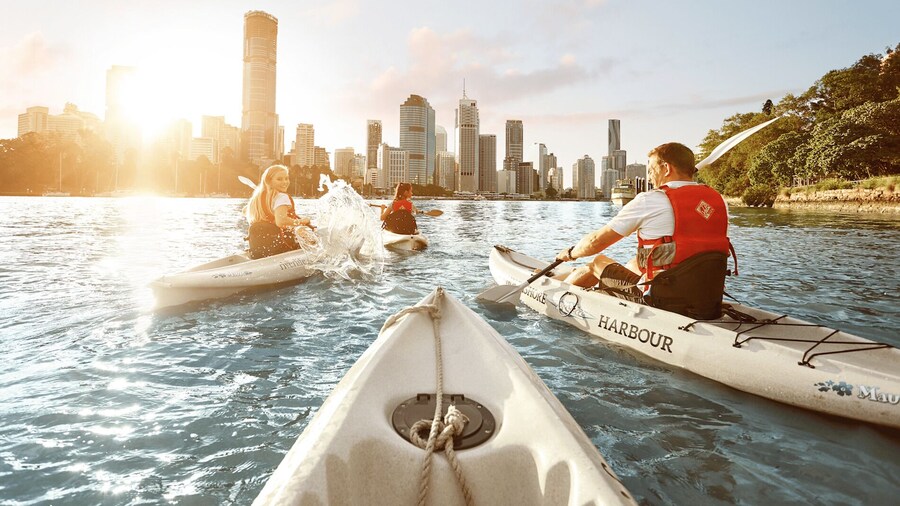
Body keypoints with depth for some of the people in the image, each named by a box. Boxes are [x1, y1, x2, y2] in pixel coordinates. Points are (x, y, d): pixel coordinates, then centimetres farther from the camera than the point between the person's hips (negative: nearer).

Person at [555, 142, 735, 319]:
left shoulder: (650, 201, -11)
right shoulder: (719, 201, 7)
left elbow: (595, 242, -4)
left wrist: (570, 253, 16)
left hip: (664, 301, -7)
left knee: (597, 263, 15)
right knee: (637, 261, 28)